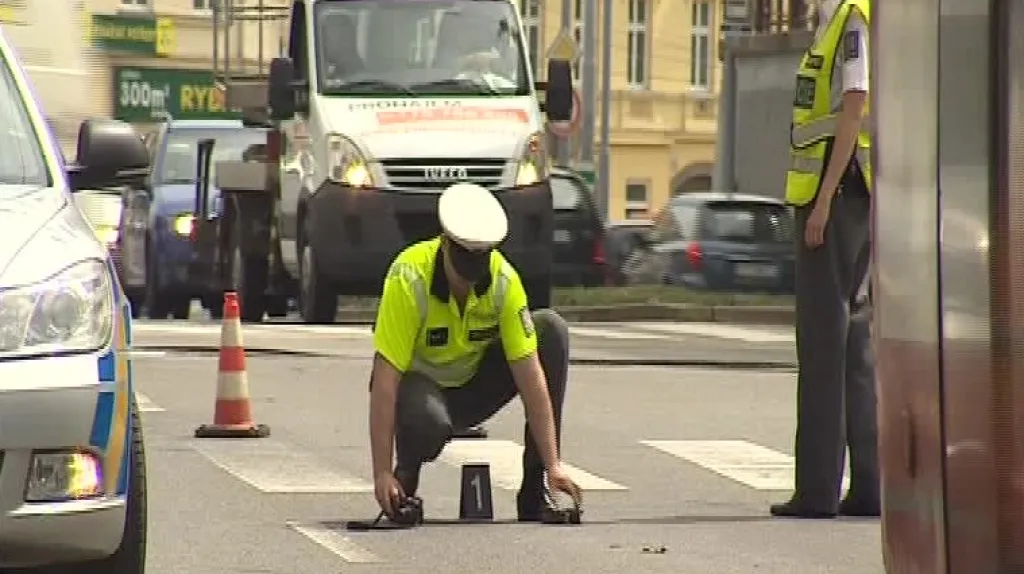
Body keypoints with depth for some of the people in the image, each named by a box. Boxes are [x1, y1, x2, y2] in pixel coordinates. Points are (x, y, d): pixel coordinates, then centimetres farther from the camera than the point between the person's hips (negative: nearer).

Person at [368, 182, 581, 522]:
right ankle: (405, 478, -1)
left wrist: (553, 465, -25)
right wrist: (382, 474, -36)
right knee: (428, 419, -40)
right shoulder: (409, 279, -29)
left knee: (552, 330, -18)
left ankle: (536, 487, -13)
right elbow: (385, 380, -31)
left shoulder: (504, 281, -19)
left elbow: (530, 375, -20)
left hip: (475, 385, 4)